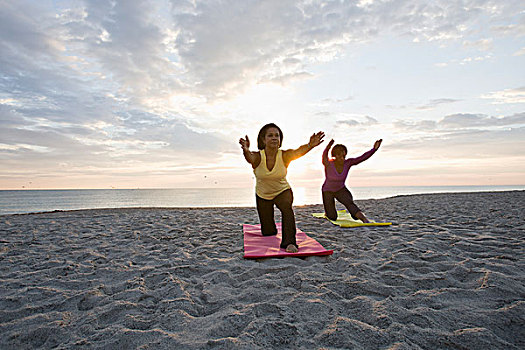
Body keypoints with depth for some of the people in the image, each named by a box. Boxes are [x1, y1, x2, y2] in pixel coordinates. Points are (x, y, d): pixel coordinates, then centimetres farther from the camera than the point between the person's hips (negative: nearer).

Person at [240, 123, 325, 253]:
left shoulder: (284, 156, -25)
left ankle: (289, 242, -29)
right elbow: (249, 157, -48)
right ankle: (273, 229, 49)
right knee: (268, 232, 12)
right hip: (262, 194, 1)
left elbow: (298, 152, -45)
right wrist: (246, 150, -73)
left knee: (287, 208, -37)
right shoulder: (257, 157, -25)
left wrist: (310, 145, -67)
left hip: (282, 191, -1)